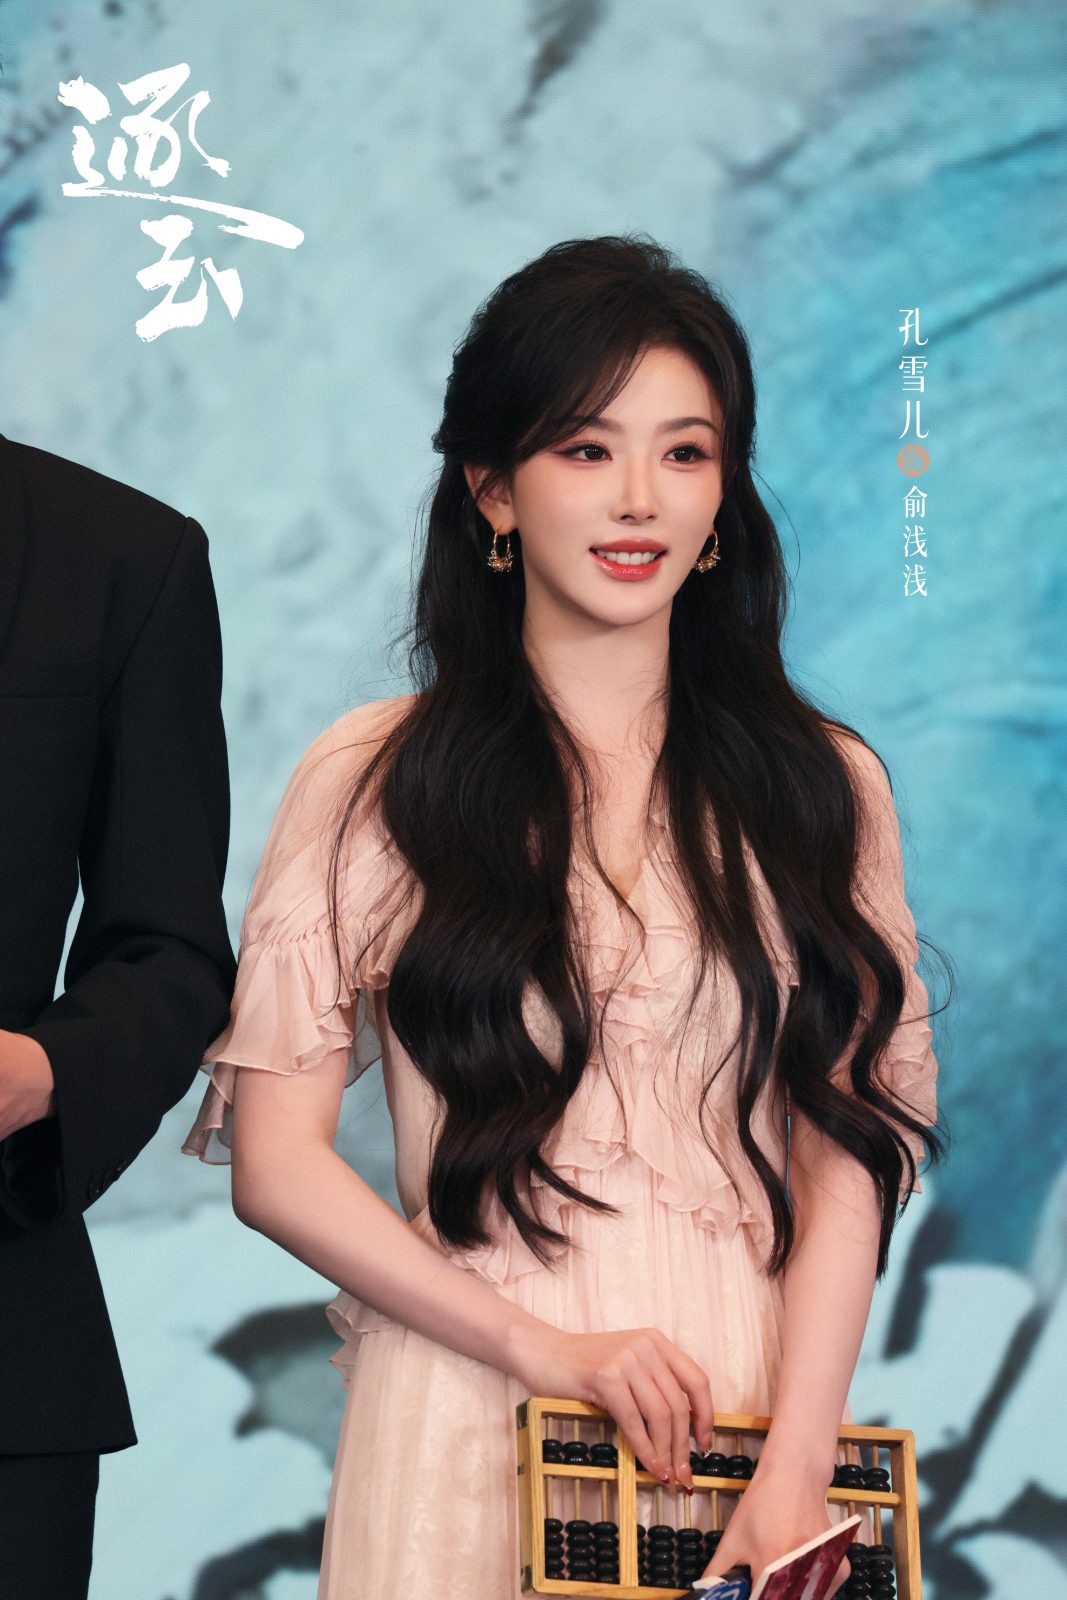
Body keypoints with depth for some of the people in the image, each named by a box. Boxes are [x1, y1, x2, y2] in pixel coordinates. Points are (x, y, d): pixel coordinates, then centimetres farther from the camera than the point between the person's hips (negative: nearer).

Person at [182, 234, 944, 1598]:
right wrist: (553, 1352, -11)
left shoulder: (822, 786, 4)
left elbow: (852, 1144, -1)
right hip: (468, 1404, -1)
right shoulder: (370, 781, -1)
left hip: (757, 1394, 2)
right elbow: (274, 1161, -4)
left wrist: (794, 1466, -12)